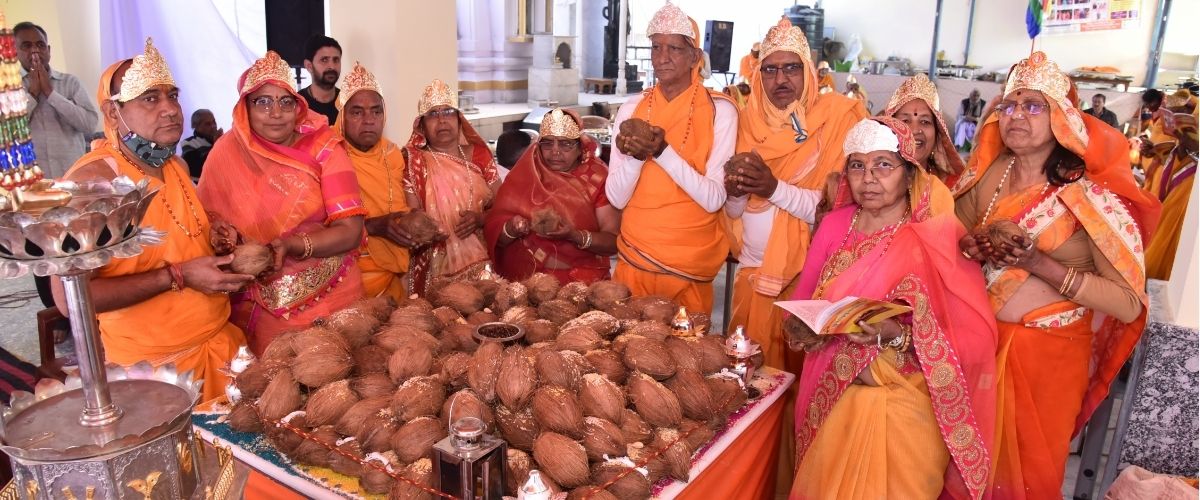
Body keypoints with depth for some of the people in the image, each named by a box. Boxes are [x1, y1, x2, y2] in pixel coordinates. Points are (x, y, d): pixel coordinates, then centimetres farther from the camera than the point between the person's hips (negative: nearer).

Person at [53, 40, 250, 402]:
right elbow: (70, 297, -24)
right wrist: (176, 276, -24)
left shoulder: (174, 165, 4)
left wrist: (207, 234, -1)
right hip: (151, 364, -7)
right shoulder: (92, 180, -19)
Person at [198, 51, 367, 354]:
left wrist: (292, 245, -26)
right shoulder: (227, 153, -1)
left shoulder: (325, 150, -7)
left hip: (332, 295, -1)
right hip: (260, 306, 1)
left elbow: (350, 231, -12)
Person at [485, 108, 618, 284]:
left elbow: (614, 241, -4)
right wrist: (512, 229, -18)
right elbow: (494, 234, 2)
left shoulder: (597, 178, 1)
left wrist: (574, 236, -20)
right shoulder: (523, 176, 4)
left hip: (585, 278, 0)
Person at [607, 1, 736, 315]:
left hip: (691, 261, -3)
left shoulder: (719, 110, -8)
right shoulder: (632, 108, 0)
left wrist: (661, 151, -25)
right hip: (634, 255, 3)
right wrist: (635, 155, -23)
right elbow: (616, 198, -4)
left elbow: (714, 199, -16)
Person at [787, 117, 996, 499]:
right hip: (829, 404, 4)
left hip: (900, 412, -4)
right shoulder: (835, 225, 1)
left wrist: (899, 336, -28)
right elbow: (801, 305, 8)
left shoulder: (936, 239, -11)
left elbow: (976, 339, -15)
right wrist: (802, 328, -14)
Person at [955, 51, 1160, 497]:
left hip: (1048, 353, -4)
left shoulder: (1092, 196, -16)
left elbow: (1130, 304, -20)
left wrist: (1039, 264, -27)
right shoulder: (991, 173, -2)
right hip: (980, 340, 4)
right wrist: (976, 246, -16)